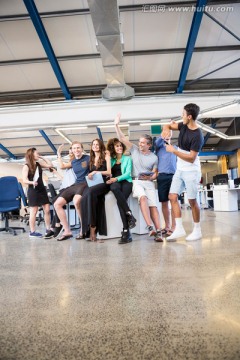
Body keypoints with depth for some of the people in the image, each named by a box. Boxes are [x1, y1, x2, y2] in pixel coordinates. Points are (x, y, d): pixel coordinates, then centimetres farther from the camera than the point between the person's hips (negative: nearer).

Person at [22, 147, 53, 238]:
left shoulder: (39, 164, 11)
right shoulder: (26, 166, -6)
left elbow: (50, 165, 11)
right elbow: (24, 180, -13)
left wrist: (42, 157, 9)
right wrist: (32, 182, -34)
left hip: (42, 189, 6)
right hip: (33, 191, -6)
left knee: (47, 209, 2)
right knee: (34, 211, -3)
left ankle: (48, 229, 11)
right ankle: (32, 232, 7)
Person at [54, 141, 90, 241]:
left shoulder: (88, 158, -1)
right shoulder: (73, 162, 18)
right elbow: (62, 166, 35)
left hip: (85, 184, -7)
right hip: (75, 185, 8)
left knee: (76, 201, -38)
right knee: (57, 204, -3)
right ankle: (67, 231, -1)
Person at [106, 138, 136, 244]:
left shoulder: (127, 159, 19)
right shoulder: (111, 160, 26)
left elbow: (128, 173, 4)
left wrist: (117, 178, -13)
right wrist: (109, 179, -7)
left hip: (126, 182, -1)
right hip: (114, 183, 1)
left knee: (120, 201, -33)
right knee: (114, 187, -39)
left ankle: (126, 231, -36)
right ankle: (129, 214, -40)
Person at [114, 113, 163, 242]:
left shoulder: (154, 157, 8)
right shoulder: (134, 150, 8)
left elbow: (155, 173, 10)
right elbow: (122, 139, 4)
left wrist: (151, 177, -9)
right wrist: (117, 125, -3)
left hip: (149, 182, 1)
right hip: (136, 181, -1)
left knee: (153, 205, -15)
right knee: (143, 198, -31)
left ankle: (158, 231, -17)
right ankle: (150, 227, -37)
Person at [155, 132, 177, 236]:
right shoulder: (159, 145, 14)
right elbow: (157, 142, -11)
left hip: (173, 176, 1)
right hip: (162, 176, 0)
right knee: (164, 203, 3)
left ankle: (173, 226, -3)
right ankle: (167, 226, 13)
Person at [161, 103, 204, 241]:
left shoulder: (198, 136, -19)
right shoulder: (184, 126, 3)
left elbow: (191, 158, -21)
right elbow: (168, 126, 16)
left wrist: (174, 151, -19)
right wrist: (166, 130, -8)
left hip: (191, 172, -7)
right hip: (179, 170, 7)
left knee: (192, 200, 1)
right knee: (173, 197, 1)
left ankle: (197, 230, 17)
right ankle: (179, 229, 7)